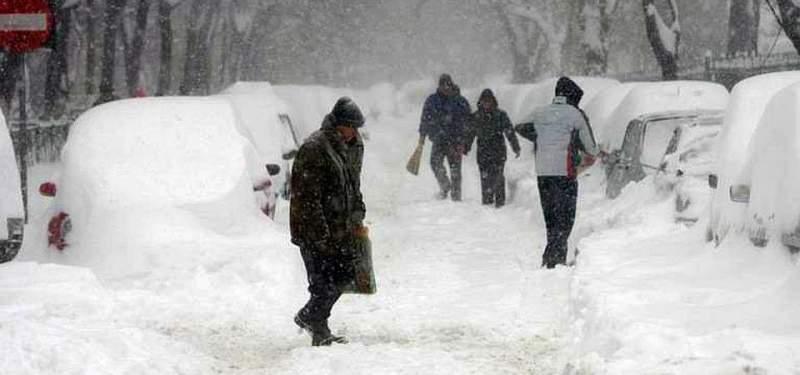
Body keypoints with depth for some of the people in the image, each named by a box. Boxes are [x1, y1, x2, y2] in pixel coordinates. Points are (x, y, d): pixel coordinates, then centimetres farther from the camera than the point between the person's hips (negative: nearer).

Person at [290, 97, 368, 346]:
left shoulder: (353, 147, 9)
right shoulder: (314, 149, -19)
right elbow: (308, 198, -21)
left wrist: (357, 219, 14)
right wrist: (321, 236, -22)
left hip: (341, 230, 9)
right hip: (314, 232, -8)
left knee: (345, 274, 13)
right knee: (324, 283, -4)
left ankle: (308, 317, 29)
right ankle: (320, 334, 12)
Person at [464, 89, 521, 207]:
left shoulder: (501, 115, 0)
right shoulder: (476, 117, 8)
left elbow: (510, 132, 1)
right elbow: (470, 134, 16)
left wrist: (516, 148, -2)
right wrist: (465, 148, 17)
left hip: (498, 151, -2)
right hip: (483, 152, 2)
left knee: (498, 175, -8)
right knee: (485, 177, 0)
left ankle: (500, 200, 0)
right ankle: (487, 200, 10)